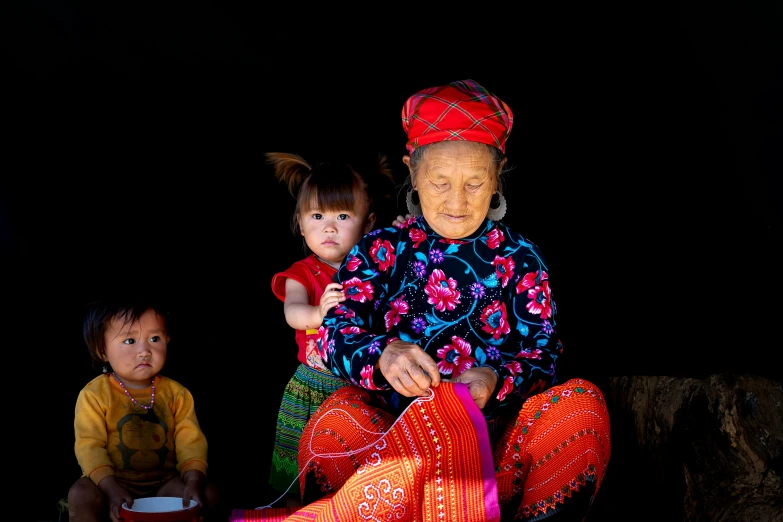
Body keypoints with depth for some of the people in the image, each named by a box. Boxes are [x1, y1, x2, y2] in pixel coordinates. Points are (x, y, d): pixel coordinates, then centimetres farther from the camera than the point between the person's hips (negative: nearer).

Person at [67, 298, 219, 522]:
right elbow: (89, 446, -15)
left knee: (208, 493, -19)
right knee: (80, 494, -31)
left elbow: (191, 442, -6)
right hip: (113, 483, -2)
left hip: (163, 483, 2)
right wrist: (112, 490, -29)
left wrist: (194, 481, -25)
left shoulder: (176, 394, -1)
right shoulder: (94, 395, -9)